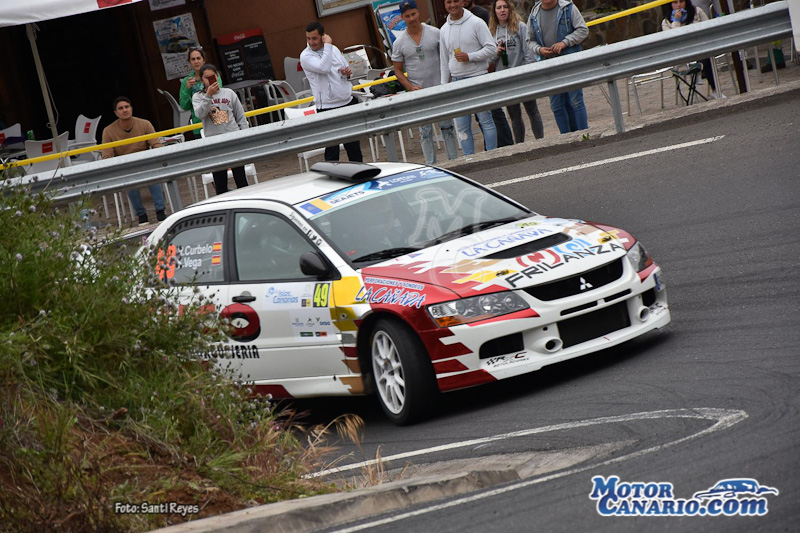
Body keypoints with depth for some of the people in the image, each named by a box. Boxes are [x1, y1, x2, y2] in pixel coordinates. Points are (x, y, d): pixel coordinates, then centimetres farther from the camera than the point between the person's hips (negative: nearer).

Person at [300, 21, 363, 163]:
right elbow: (324, 67, -27)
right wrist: (327, 45, -17)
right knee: (332, 148, -4)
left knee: (353, 145, 15)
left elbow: (347, 68, 23)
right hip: (328, 107, -6)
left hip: (348, 102, 6)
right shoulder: (306, 56, -9)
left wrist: (348, 72, -1)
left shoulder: (334, 49, 11)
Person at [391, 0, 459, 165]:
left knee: (447, 127, 6)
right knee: (425, 132, 5)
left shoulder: (435, 33, -2)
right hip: (418, 92, 0)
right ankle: (431, 166, 11)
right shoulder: (399, 43, -1)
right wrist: (410, 87, -11)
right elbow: (398, 70, 4)